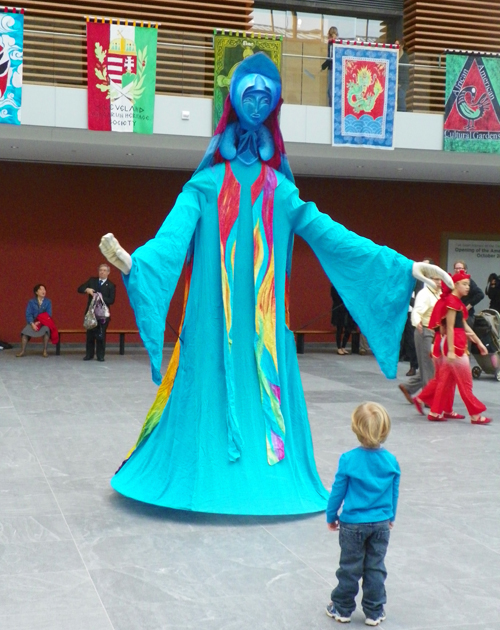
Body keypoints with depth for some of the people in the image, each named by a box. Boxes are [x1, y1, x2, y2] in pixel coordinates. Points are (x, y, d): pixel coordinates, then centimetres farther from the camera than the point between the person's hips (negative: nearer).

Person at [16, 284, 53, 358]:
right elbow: (28, 315, -1)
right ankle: (23, 351, -25)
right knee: (25, 331, -27)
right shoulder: (31, 302, 4)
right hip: (33, 322, 1)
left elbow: (48, 315, -3)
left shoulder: (48, 302, 3)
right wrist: (32, 324, -18)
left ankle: (45, 351, -28)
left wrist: (39, 322, -15)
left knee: (46, 330, -34)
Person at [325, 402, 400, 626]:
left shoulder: (348, 460, -18)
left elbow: (337, 491, -9)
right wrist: (391, 516, 21)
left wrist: (331, 516, 6)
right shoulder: (391, 461, -8)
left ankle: (342, 608, 24)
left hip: (353, 524, -2)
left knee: (350, 567, 11)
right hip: (381, 524, 2)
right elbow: (394, 493, 5)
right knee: (376, 567, 13)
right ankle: (374, 612, 20)